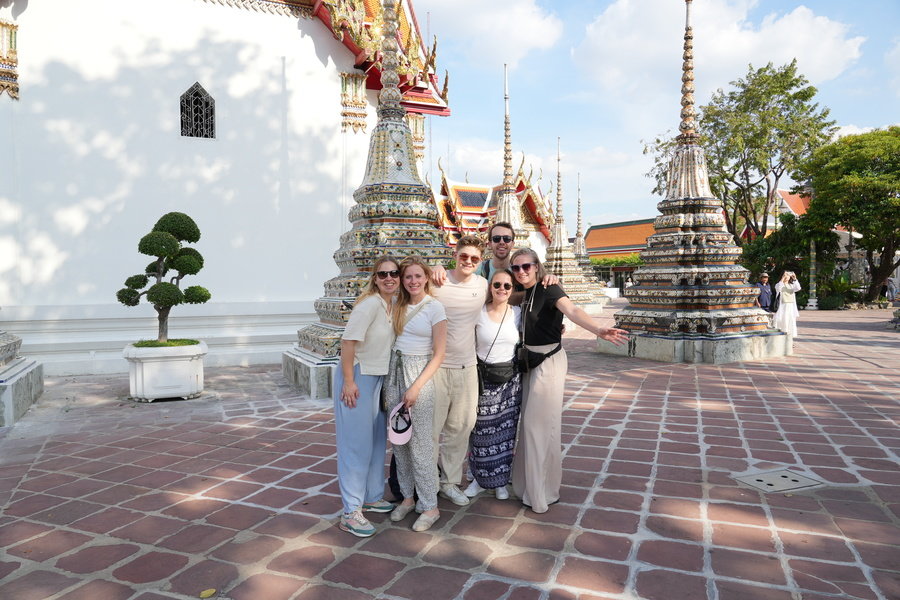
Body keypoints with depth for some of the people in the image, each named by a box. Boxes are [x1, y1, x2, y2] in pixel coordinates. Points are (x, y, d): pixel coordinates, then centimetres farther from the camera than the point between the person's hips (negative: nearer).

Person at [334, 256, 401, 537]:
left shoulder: (394, 304, 6)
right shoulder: (370, 303, -19)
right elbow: (348, 340, -22)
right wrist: (349, 381, -23)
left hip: (379, 378, 8)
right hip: (356, 377, -8)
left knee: (377, 440, 15)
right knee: (357, 443, -5)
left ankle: (372, 497, 31)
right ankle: (351, 513, 4)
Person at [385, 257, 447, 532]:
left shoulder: (435, 307, -6)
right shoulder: (398, 305, 9)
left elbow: (439, 354, -8)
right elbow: (392, 341, 14)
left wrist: (416, 387, -13)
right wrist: (388, 383, 5)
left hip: (419, 373, -5)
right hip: (394, 372, 5)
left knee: (420, 443, -3)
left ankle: (430, 507, 10)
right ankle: (407, 497, 24)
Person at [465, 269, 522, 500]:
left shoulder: (518, 313, 1)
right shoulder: (478, 313, -5)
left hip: (510, 379, 2)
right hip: (483, 378, -1)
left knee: (506, 431, 8)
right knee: (481, 431, 6)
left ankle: (500, 481, 25)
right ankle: (479, 479, 26)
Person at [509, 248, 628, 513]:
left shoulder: (549, 290, -16)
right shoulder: (523, 293, 7)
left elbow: (572, 311, -34)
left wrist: (598, 330, -50)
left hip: (549, 361, -7)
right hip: (530, 361, 7)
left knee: (540, 424, -3)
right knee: (529, 422, 14)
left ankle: (542, 492, 11)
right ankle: (529, 484, 30)